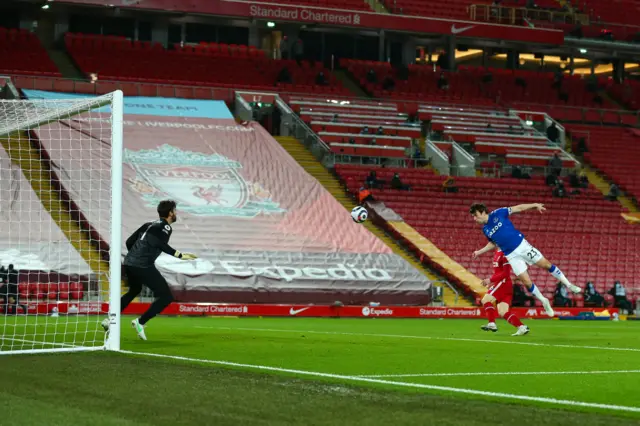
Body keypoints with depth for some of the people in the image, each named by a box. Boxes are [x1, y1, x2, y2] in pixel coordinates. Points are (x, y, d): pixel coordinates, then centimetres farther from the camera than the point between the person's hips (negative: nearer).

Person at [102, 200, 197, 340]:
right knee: (166, 296, -5)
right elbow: (160, 244, -22)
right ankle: (140, 322, -7)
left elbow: (129, 241, 21)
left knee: (134, 291, 35)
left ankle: (110, 320, 31)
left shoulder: (150, 224, 19)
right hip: (143, 266, -9)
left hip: (129, 263, 9)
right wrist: (179, 255, -26)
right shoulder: (165, 226, -3)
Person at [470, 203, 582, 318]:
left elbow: (518, 208, -4)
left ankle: (568, 285, 15)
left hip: (522, 245, -3)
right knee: (527, 282, -5)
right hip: (512, 256, 3)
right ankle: (544, 301, 16)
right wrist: (479, 252, 15)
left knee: (546, 264, -1)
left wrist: (535, 205, -12)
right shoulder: (485, 230, 4)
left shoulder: (497, 214, -8)